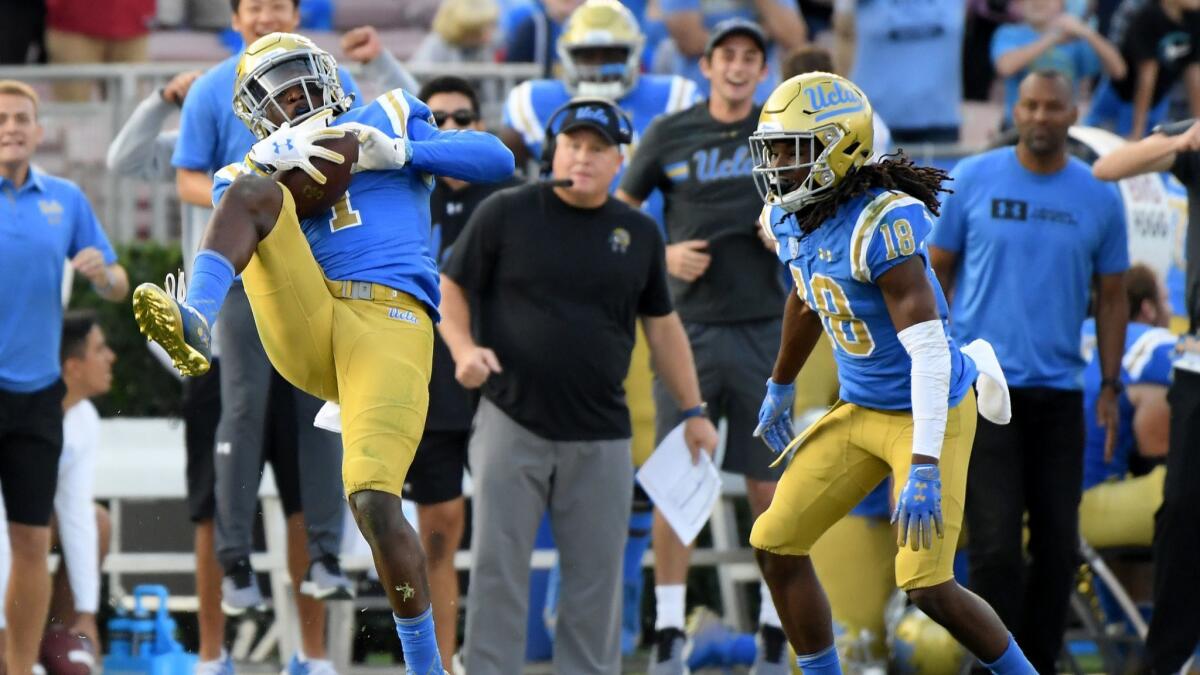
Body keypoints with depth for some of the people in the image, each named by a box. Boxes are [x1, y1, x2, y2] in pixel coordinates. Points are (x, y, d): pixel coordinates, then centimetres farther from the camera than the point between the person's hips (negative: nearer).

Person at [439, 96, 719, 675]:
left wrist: (693, 410, 14)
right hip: (512, 424, -3)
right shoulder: (506, 214, -2)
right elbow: (451, 286, 3)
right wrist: (464, 348, -15)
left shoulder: (639, 233, 8)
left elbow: (661, 324, 16)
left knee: (597, 578, 6)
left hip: (600, 436, 3)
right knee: (497, 571, -1)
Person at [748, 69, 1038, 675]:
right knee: (775, 543, 4)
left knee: (927, 585, -13)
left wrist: (924, 467, -36)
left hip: (930, 412, -8)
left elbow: (928, 348, -31)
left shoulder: (881, 224, -27)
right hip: (860, 411, 8)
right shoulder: (789, 220, -1)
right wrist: (780, 387, 35)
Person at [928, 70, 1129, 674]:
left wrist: (1110, 386, 7)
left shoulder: (1100, 198, 3)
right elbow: (936, 268, 7)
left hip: (1060, 391, 2)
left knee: (1058, 544, 6)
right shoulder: (973, 180, -1)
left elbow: (1111, 296, 11)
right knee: (996, 544, -7)